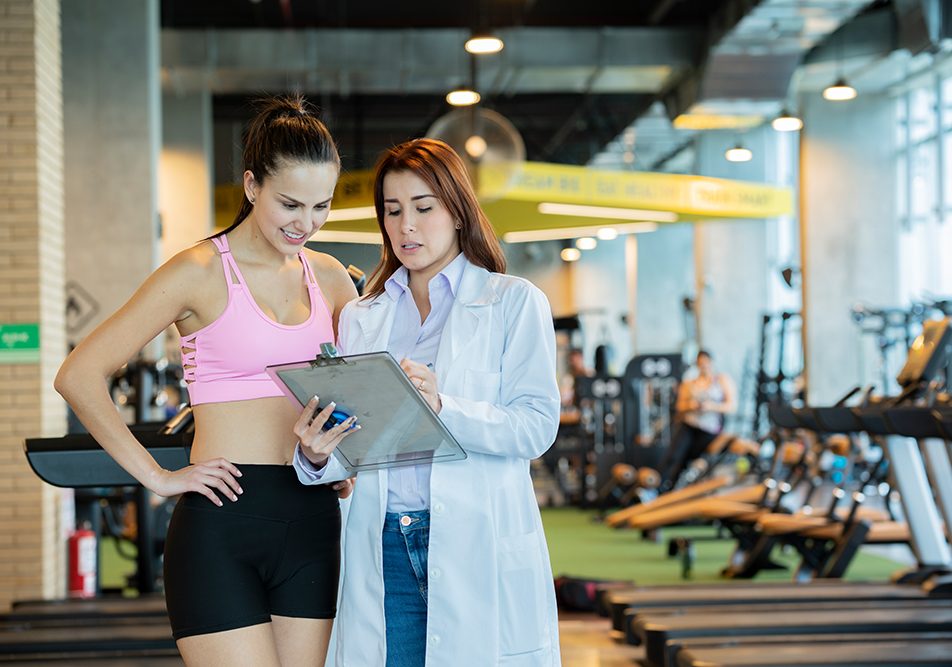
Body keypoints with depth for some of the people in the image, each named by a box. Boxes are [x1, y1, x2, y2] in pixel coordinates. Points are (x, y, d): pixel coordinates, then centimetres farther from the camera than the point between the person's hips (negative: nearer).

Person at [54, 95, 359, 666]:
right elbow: (79, 376, -8)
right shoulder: (202, 272, -4)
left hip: (311, 519, 5)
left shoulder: (328, 278, 12)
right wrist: (156, 477, -10)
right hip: (222, 520, -5)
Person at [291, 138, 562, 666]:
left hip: (480, 546, -3)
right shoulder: (360, 319, 17)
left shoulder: (514, 302, 5)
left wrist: (443, 408, -23)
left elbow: (537, 425, -7)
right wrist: (317, 455, -12)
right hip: (384, 548, 3)